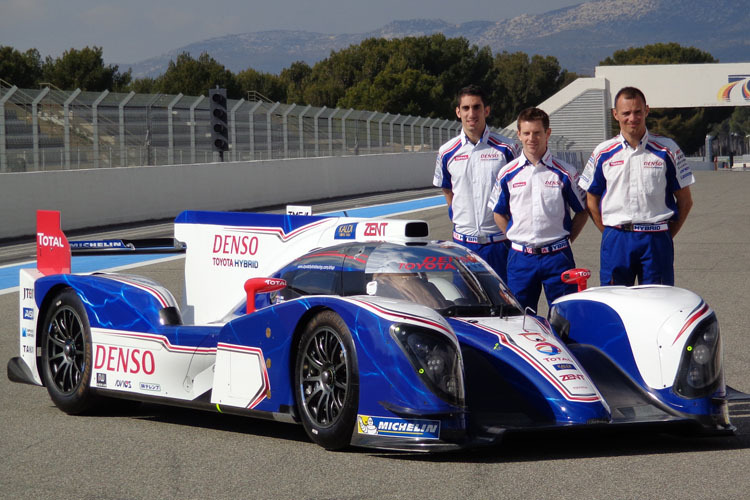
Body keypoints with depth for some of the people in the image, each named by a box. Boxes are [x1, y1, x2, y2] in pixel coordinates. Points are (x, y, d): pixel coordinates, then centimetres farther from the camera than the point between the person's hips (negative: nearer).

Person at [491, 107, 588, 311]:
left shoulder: (565, 173, 1)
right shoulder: (508, 174, 5)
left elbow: (583, 210, 9)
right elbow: (498, 212, 14)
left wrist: (564, 240, 1)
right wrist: (516, 239, 4)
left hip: (557, 257, -1)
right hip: (520, 258, 2)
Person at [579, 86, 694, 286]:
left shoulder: (667, 150, 3)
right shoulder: (603, 153, 7)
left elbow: (685, 201, 7)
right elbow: (591, 201, 13)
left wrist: (665, 236, 3)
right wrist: (612, 234, 4)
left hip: (656, 241, -1)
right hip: (615, 242, 1)